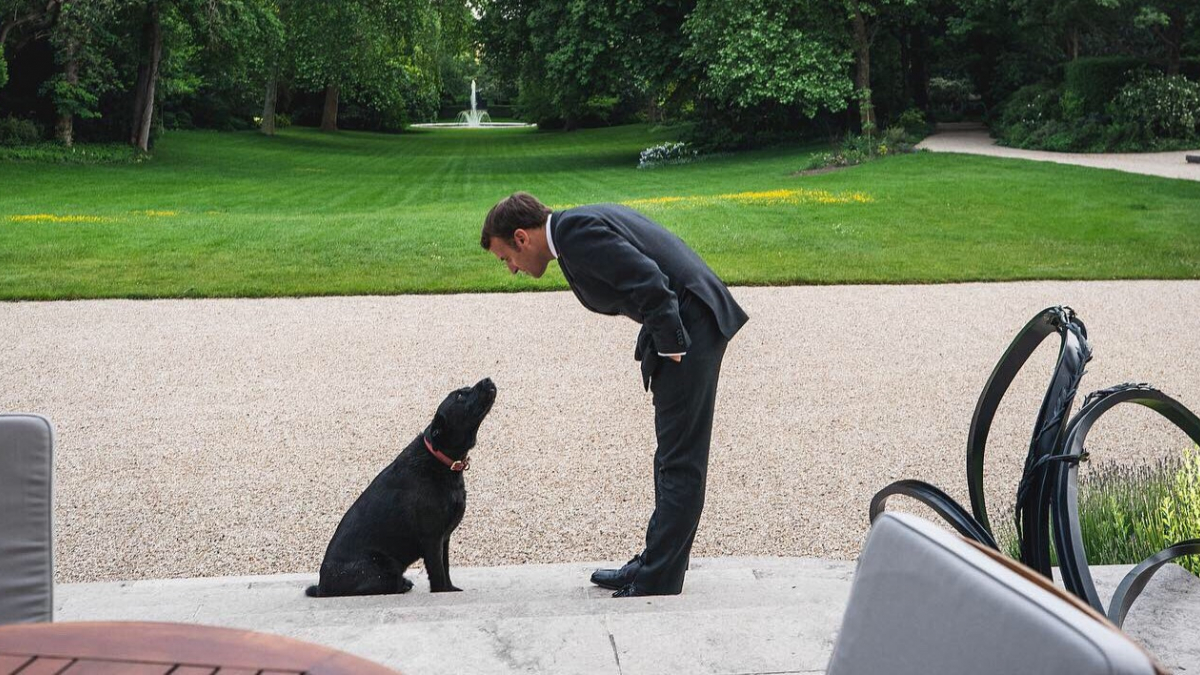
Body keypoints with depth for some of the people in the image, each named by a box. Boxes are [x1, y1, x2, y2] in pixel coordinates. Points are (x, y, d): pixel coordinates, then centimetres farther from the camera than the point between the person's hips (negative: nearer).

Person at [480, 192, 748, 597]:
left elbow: (649, 282, -25)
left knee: (680, 464, -4)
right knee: (673, 459, 17)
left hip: (690, 329, -11)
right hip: (682, 331, 11)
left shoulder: (576, 233, -16)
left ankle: (655, 586, 2)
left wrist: (670, 347, -16)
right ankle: (654, 565, 29)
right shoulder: (582, 223, 15)